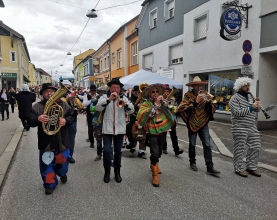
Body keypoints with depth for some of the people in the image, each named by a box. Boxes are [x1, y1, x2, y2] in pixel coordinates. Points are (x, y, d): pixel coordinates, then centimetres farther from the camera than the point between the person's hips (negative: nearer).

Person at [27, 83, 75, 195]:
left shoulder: (63, 104, 1)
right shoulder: (37, 106, -2)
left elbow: (72, 116, 2)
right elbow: (30, 120, -8)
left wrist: (66, 120, -20)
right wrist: (38, 119, -30)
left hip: (61, 141, 1)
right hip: (46, 141, -1)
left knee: (62, 160, 17)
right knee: (47, 163, 7)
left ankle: (62, 174, 49)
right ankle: (50, 184, 25)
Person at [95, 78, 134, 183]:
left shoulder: (124, 98, 7)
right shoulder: (104, 97, 1)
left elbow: (131, 110, -2)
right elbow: (97, 108, -15)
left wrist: (125, 104, -22)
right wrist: (109, 99, -25)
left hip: (120, 129, 2)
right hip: (107, 129, -2)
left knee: (118, 151, 10)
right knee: (107, 150, -5)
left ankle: (117, 172, 24)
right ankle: (107, 172, 14)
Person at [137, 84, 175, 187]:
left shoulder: (163, 102, 4)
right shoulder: (146, 104, -9)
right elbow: (141, 115, -28)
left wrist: (164, 101, -11)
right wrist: (156, 104, -27)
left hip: (163, 130, 5)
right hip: (152, 132, -5)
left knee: (159, 152, 20)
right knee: (155, 153, -12)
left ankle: (154, 165, 47)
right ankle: (155, 175, 3)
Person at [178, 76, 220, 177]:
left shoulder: (204, 95, 6)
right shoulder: (188, 95, -4)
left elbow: (212, 109, 5)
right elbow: (183, 108, -16)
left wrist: (209, 102, -16)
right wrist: (196, 102, -21)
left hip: (203, 124, 2)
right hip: (192, 124, -2)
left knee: (207, 145, -2)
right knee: (192, 144, 9)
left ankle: (210, 167, 2)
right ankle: (192, 163, 28)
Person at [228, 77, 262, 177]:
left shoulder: (249, 96, 15)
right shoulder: (234, 99, -9)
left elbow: (256, 110, 16)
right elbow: (238, 113, -20)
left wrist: (257, 105, -6)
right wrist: (251, 107, -23)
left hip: (252, 128, 8)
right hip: (240, 129, -7)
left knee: (256, 147, 10)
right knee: (240, 149, 0)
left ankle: (251, 167, 23)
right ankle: (239, 169, 13)